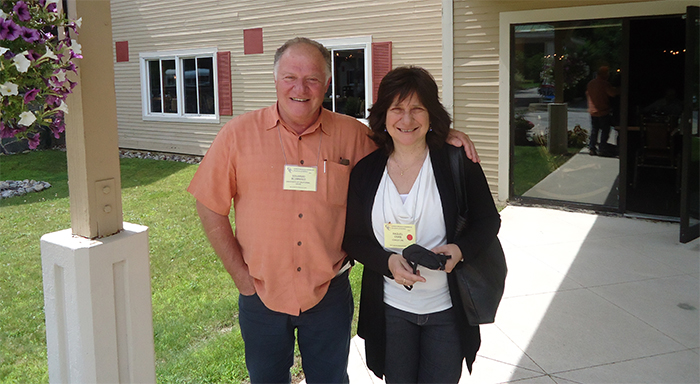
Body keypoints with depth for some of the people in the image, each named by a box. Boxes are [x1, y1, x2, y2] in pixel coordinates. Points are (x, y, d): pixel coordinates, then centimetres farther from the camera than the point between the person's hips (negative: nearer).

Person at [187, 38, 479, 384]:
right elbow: (210, 206, -2)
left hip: (329, 294, 0)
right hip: (261, 294, 0)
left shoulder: (352, 135, -4)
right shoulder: (239, 134, -7)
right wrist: (239, 273, -5)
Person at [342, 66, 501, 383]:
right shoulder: (365, 171, -3)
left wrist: (461, 249, -21)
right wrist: (388, 261, -19)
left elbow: (489, 221, -1)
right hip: (390, 309, 2)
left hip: (447, 309, -1)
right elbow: (352, 238, 0)